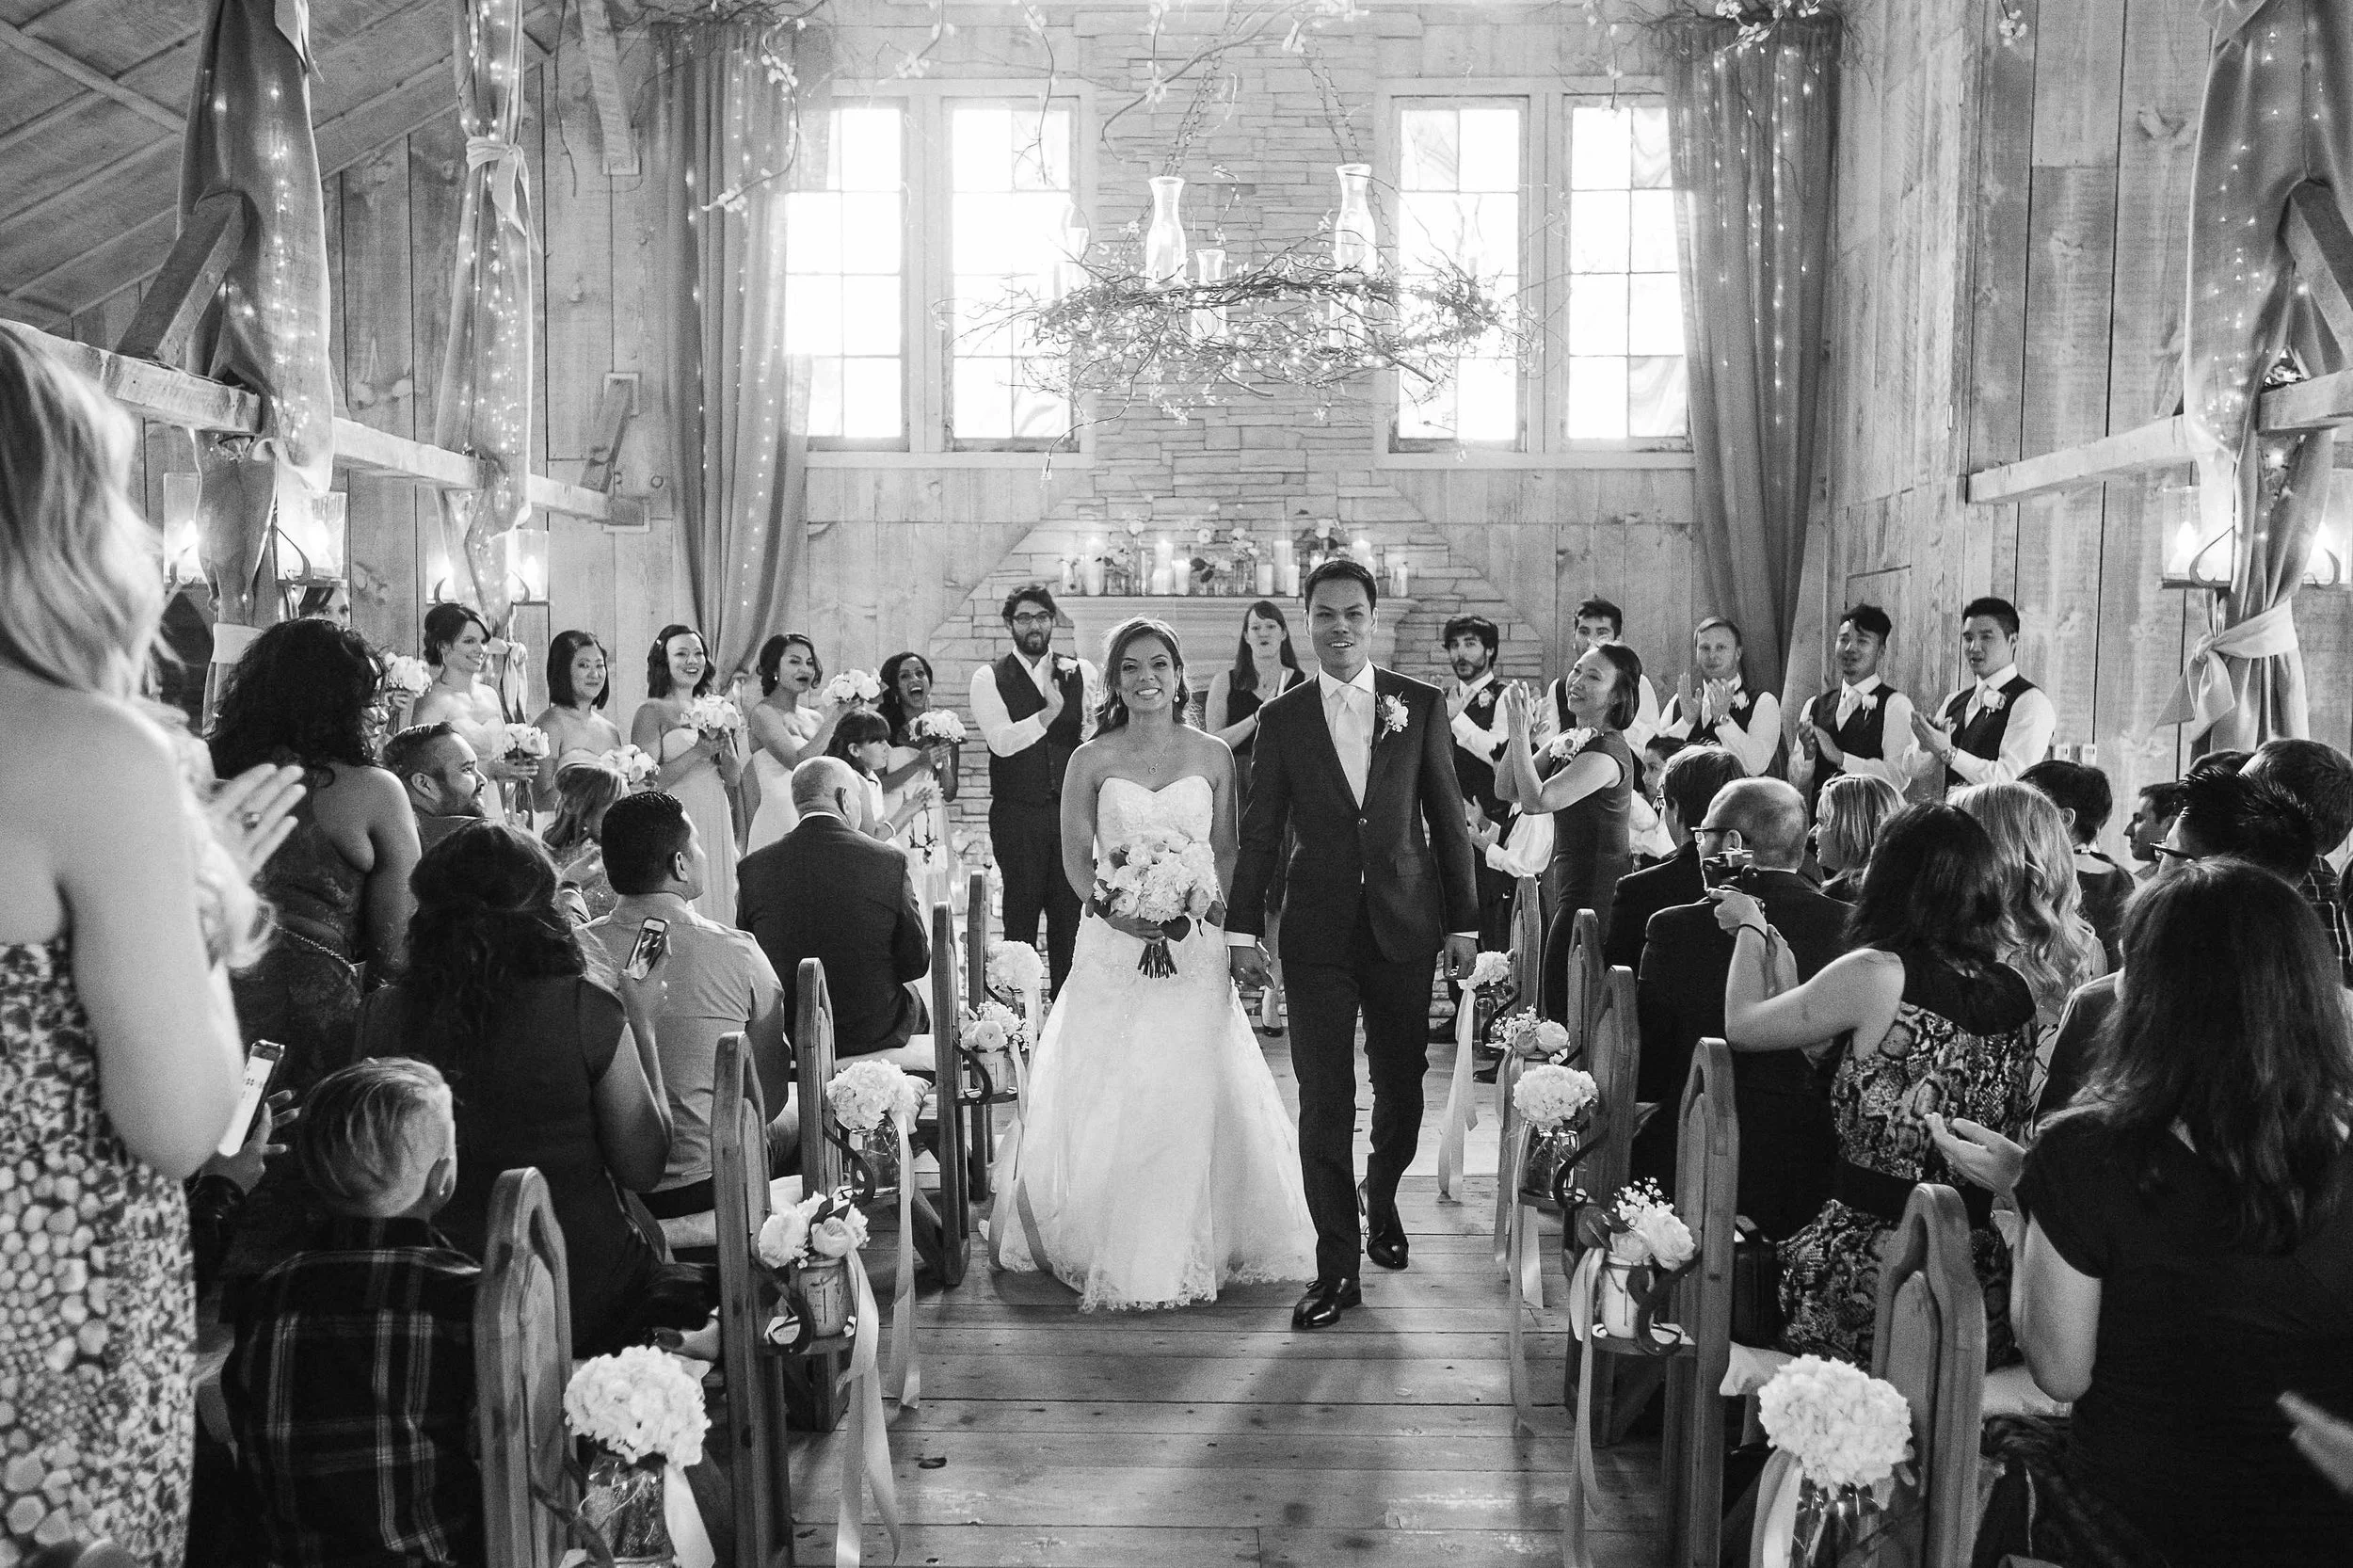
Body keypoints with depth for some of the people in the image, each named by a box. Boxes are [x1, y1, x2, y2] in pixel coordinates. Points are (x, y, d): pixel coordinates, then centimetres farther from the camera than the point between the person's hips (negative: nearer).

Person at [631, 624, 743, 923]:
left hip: (716, 823, 5)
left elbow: (735, 778, 11)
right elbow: (647, 780, -13)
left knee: (716, 907, 6)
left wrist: (725, 745, -7)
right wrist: (698, 751, -18)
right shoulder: (652, 711, -4)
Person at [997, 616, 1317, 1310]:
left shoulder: (1212, 755, 4)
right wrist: (1125, 913, -14)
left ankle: (1192, 1246, 15)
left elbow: (1227, 852, 6)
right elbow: (1076, 857, 1)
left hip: (1194, 946, 1)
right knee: (1108, 1096, 1)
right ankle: (1110, 1246, 17)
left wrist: (1200, 912, -11)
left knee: (1194, 1092, -1)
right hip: (1112, 946, 0)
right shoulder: (1090, 760, 2)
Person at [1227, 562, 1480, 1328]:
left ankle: (1381, 1200, 42)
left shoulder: (1421, 705, 1)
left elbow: (1448, 818, 4)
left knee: (1401, 1085, 13)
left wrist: (1464, 921, 2)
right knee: (1323, 1101, -1)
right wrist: (1242, 931, 1)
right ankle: (1336, 1267, 8)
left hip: (1404, 925, 1)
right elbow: (1259, 832, 4)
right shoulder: (1281, 718, 2)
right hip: (1319, 934, -1)